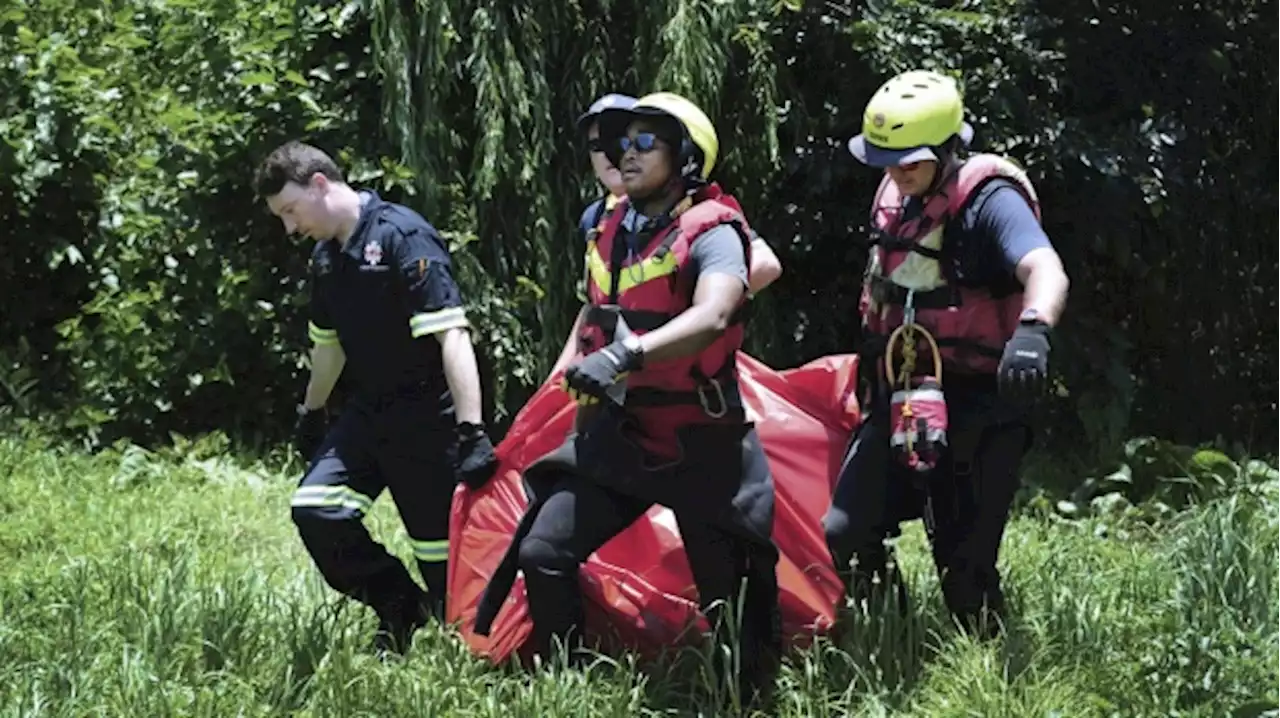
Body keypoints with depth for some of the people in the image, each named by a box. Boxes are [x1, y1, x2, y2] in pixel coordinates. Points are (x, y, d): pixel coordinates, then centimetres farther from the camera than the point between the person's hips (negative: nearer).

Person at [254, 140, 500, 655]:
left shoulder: (403, 236, -17)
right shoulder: (326, 256, 9)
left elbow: (450, 334, -23)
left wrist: (471, 433, -29)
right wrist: (312, 413, 34)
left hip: (427, 415, -8)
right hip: (368, 411, 8)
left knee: (441, 542, -5)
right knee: (314, 507, -6)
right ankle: (400, 604, 11)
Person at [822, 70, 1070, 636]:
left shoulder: (989, 199, -16)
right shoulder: (896, 194, 9)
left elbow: (1045, 271, -34)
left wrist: (1033, 330, -54)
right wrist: (871, 360, 30)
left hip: (976, 405, -7)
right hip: (901, 398, 7)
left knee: (965, 567, -6)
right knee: (845, 537, -1)